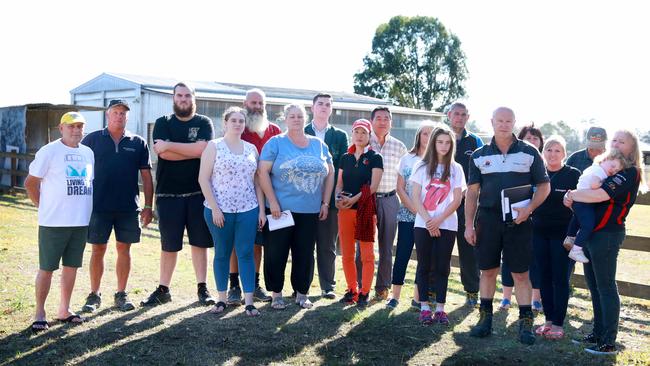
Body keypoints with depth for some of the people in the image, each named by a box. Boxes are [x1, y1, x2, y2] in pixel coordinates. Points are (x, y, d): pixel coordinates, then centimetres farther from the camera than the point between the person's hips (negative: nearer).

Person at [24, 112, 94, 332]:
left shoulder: (88, 153, 10)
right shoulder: (49, 152, -7)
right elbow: (31, 183, -4)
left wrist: (85, 208, 12)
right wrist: (44, 207, -3)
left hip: (81, 221, 5)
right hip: (53, 222, -5)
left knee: (71, 266, 11)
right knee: (46, 268, 2)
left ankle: (64, 310, 23)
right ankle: (39, 313, 14)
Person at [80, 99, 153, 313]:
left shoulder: (138, 143, 6)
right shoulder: (92, 140, 3)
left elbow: (146, 176, 7)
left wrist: (148, 206, 1)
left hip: (129, 207, 1)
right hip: (99, 206, -1)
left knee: (124, 249, 7)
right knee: (98, 249, 5)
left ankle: (121, 294, 18)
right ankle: (94, 295, 17)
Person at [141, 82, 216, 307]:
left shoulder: (204, 123, 5)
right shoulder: (163, 123, 6)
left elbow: (203, 149, -14)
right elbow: (163, 153, -11)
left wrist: (169, 145, -11)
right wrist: (194, 151, -11)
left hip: (198, 193, 0)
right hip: (168, 193, 0)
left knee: (200, 242, 6)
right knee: (169, 245, 8)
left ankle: (202, 288, 16)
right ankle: (163, 290, 19)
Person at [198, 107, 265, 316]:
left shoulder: (251, 148, 10)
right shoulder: (214, 146, 0)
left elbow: (257, 181, 12)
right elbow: (203, 179, -5)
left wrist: (261, 209, 5)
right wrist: (214, 208, -11)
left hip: (248, 210, 2)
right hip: (219, 210, -2)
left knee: (246, 254, 1)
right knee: (222, 254, 7)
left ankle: (249, 301, 5)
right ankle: (222, 298, 18)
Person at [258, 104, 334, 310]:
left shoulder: (319, 145, 11)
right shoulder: (276, 143, 0)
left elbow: (329, 173, 14)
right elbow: (263, 172, -6)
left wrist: (325, 203, 7)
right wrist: (272, 202, -13)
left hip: (311, 211, 3)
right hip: (280, 209, -3)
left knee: (305, 254, 7)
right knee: (276, 253, 3)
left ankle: (301, 293, 20)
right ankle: (276, 294, 16)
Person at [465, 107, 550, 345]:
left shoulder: (529, 153, 2)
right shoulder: (479, 155, 7)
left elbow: (544, 186, 4)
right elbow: (472, 192, 7)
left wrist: (529, 208, -12)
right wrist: (468, 224, 2)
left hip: (518, 221, -2)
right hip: (487, 219, 2)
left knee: (521, 273, 1)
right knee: (487, 271, 9)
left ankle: (526, 323, 10)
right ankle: (485, 319, 20)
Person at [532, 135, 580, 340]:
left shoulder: (574, 175, -2)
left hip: (562, 232, -4)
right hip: (539, 231, 4)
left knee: (560, 278, 0)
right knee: (544, 277, 9)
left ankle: (558, 323, 8)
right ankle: (548, 319, 19)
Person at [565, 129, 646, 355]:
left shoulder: (629, 173, -10)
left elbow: (600, 195, -24)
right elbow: (588, 191, 20)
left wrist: (572, 195, -10)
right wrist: (573, 198, -3)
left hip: (607, 234, -8)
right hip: (590, 232, 8)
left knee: (606, 287, -3)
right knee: (594, 286, 14)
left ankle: (608, 343, 4)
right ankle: (598, 333, 25)